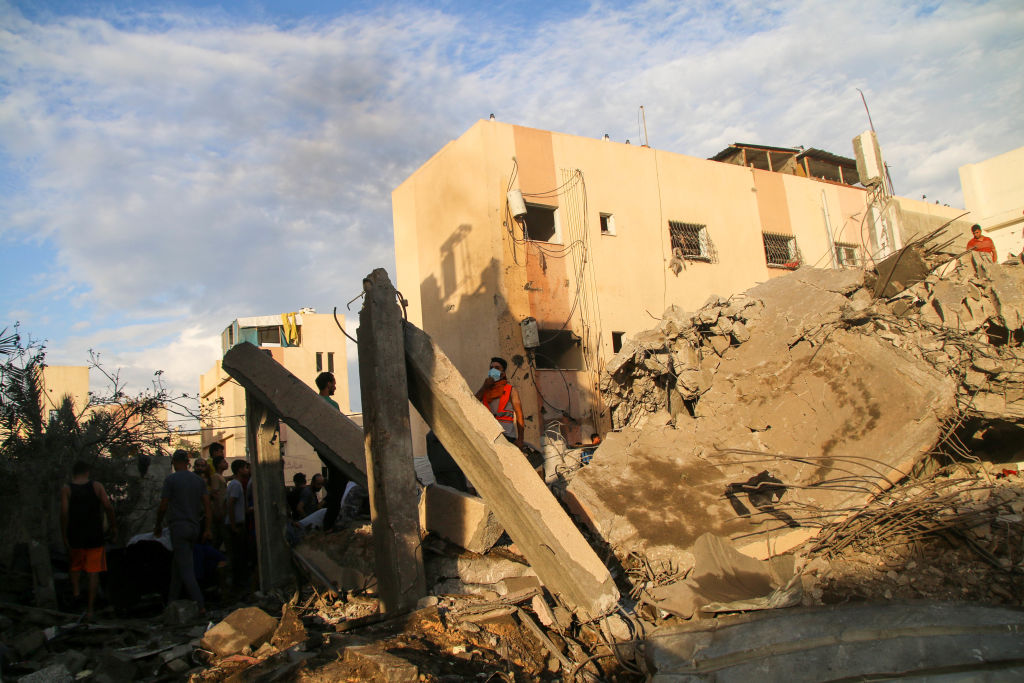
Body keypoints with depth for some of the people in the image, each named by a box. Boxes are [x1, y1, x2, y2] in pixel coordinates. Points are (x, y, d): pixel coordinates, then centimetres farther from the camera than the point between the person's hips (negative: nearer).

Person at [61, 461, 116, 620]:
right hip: (95, 536, 0)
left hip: (75, 536, 0)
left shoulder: (66, 489, -3)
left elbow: (64, 513, -10)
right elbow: (108, 507, -9)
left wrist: (64, 537, -4)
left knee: (75, 565, 27)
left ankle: (76, 590, 7)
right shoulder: (97, 486, -2)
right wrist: (113, 525, 3)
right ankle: (90, 609, 3)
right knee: (93, 572, 4)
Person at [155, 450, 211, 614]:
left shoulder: (171, 479, -5)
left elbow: (163, 507, -3)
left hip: (178, 527, -6)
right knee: (177, 565, 17)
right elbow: (207, 506, 6)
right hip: (194, 527, 6)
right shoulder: (199, 480, 10)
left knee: (185, 568, -7)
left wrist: (158, 525, 12)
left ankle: (200, 605, -14)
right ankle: (171, 602, 23)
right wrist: (207, 529, 9)